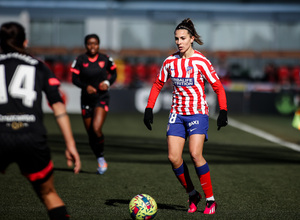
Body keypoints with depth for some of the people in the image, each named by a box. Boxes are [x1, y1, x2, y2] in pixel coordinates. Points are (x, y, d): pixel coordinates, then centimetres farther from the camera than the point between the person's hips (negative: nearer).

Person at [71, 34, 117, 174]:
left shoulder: (105, 59, -2)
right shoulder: (80, 60, -4)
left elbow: (114, 73, 12)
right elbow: (74, 79, -5)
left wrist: (108, 82, -8)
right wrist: (85, 86, -23)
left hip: (102, 98, -2)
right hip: (86, 98, 2)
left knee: (96, 128, -22)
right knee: (90, 134, 6)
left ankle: (101, 156, -1)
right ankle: (100, 160, 25)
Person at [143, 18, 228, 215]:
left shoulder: (200, 61, -8)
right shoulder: (170, 62, 5)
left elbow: (218, 87, -5)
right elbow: (158, 85, 16)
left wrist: (223, 111, -13)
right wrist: (149, 109, 9)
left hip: (198, 113, -5)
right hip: (177, 114, 5)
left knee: (195, 154, -20)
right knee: (173, 157, -7)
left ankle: (210, 199, -8)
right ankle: (192, 195, 13)